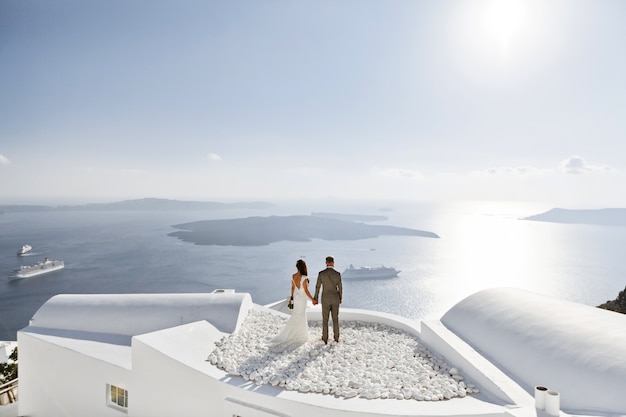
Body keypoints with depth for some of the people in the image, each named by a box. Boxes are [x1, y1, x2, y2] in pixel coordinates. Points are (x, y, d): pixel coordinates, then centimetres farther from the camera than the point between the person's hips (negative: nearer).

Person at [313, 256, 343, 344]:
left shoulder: (321, 273, -13)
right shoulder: (338, 274, -9)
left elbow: (317, 287, -7)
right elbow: (340, 288, -1)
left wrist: (315, 299, 6)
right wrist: (340, 298, 16)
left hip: (325, 299, -1)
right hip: (335, 298, 2)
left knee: (325, 319, 10)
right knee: (335, 319, 15)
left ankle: (325, 339, 15)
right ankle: (336, 338, 21)